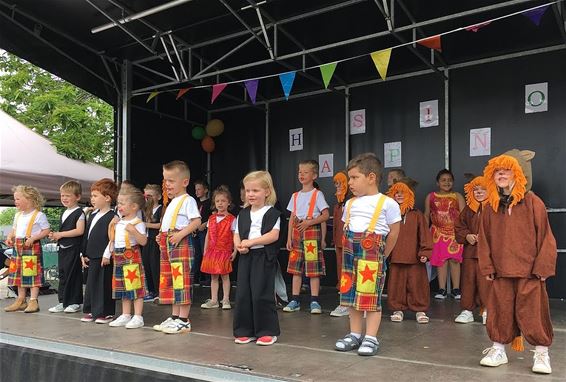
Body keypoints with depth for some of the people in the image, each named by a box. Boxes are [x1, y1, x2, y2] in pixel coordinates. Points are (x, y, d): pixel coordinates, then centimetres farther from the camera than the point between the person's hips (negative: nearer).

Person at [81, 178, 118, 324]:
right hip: (92, 257, 8)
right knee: (91, 283, 14)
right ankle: (91, 311, 25)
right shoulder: (92, 215, 14)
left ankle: (106, 313, 10)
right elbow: (86, 236, 18)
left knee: (105, 285, 0)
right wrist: (83, 253, 15)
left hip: (104, 258, -8)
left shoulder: (112, 217, -13)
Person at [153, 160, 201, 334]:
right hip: (167, 244, 10)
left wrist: (180, 234, -23)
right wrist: (162, 236, 11)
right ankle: (174, 317, 22)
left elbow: (196, 221, -17)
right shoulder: (172, 202, 20)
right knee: (169, 281, 13)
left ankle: (184, 321, -2)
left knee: (181, 281, -8)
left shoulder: (187, 200, -8)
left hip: (181, 244, -10)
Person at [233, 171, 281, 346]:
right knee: (243, 294, 6)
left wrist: (251, 242, -18)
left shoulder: (272, 213, -4)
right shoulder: (243, 214, 13)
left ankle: (268, 331, 9)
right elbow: (237, 234, 13)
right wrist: (238, 245, -10)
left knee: (261, 295, -4)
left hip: (264, 257, -6)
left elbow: (273, 235, -14)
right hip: (246, 257, 6)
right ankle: (245, 331, 18)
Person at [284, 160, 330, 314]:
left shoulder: (317, 194, -1)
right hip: (297, 234, 5)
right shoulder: (295, 196, 13)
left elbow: (326, 215, -8)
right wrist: (289, 238, 6)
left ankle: (314, 301, 2)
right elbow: (292, 218, 12)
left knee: (314, 269, -4)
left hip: (312, 232, -5)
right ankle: (295, 301, 11)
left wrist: (309, 222, -17)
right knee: (295, 268, 5)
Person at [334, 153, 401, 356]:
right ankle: (355, 334, 22)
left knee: (372, 297, -2)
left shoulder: (387, 203, -8)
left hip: (373, 256, -6)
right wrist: (353, 249, 9)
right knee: (352, 296, 10)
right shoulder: (350, 204, 11)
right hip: (351, 255, 6)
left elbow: (394, 232, -3)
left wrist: (381, 254, 1)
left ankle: (371, 338, 8)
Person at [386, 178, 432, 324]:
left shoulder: (417, 215, 2)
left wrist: (425, 252, -7)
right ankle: (397, 309, 19)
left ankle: (420, 310, 15)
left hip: (414, 258, -1)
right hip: (395, 258, 1)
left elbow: (424, 234, 0)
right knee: (396, 284, 7)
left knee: (417, 284, 3)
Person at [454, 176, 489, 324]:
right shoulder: (468, 209, 12)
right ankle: (467, 311, 18)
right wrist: (467, 236, -3)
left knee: (485, 281, -6)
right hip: (469, 251, 5)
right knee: (468, 280, 8)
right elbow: (458, 227, 15)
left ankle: (487, 311, 9)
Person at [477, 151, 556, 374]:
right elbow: (484, 239, 7)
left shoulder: (532, 202, -4)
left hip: (529, 272, -3)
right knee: (500, 312, 10)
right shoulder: (491, 207, 5)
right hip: (501, 272, 3)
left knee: (533, 314, 2)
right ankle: (498, 350, 24)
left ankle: (541, 354, 18)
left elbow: (545, 236, -5)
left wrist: (542, 267, -8)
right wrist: (487, 267, 2)